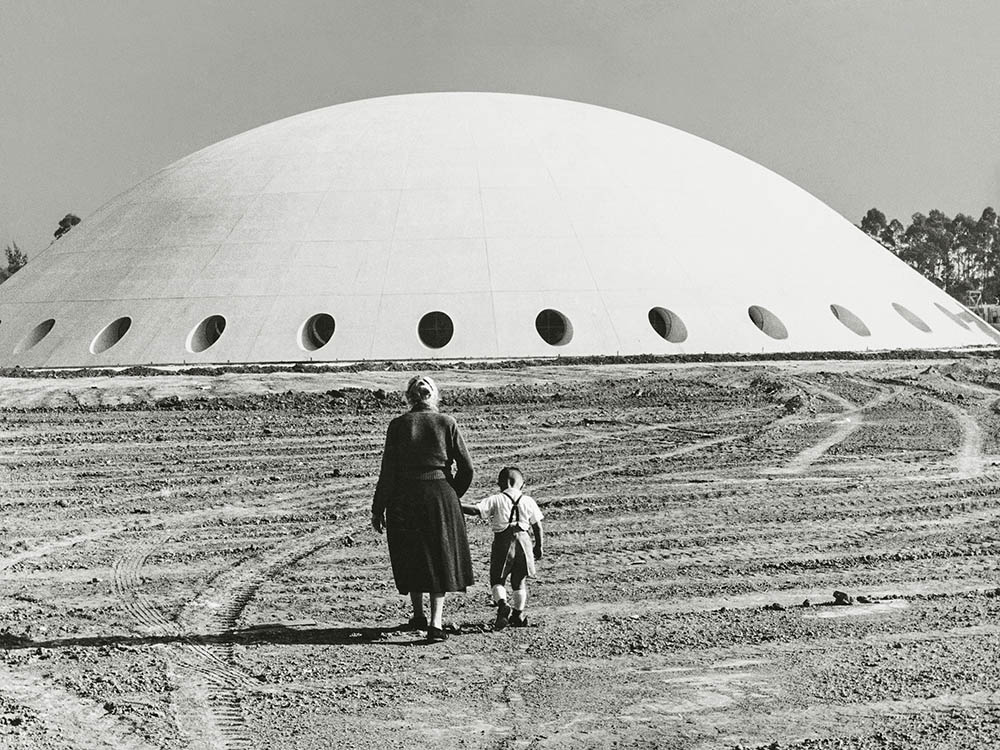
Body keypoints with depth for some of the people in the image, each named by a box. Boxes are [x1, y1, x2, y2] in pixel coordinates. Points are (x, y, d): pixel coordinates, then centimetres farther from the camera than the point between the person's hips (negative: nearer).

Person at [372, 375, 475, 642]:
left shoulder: (398, 425, -5)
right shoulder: (447, 423, -3)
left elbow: (388, 472, -6)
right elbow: (466, 469, -2)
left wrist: (378, 509, 1)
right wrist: (452, 495, 14)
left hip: (404, 499, 0)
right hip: (440, 496, 0)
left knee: (410, 558, 19)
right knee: (440, 560, 11)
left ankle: (419, 615, 30)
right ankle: (435, 622, 1)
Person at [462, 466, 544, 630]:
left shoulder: (496, 500, -4)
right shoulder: (528, 501, 6)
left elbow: (476, 510, -16)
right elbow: (537, 526, 8)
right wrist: (538, 546, 19)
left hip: (502, 542, -3)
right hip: (522, 542, 3)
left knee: (497, 579, 7)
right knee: (519, 580, 16)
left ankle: (502, 604, -17)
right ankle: (519, 614, 20)